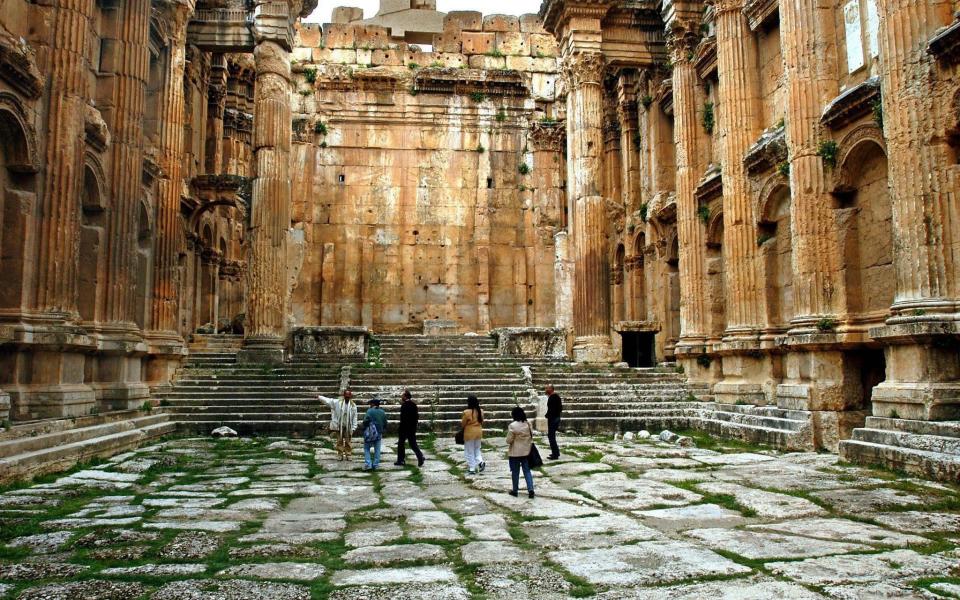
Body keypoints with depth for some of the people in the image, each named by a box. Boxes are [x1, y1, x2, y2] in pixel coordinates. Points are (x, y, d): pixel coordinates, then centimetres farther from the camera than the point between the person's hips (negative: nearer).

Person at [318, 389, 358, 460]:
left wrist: (353, 428, -2)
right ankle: (340, 455, 13)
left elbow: (354, 417, 0)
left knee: (348, 441, 3)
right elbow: (328, 400, 6)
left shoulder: (353, 405, -3)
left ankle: (348, 455, 11)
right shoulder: (338, 402, -2)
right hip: (339, 426, 1)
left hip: (348, 426, 0)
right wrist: (319, 397, 8)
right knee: (339, 441, 5)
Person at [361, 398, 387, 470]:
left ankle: (368, 464, -5)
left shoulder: (369, 411, -10)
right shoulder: (382, 412, 6)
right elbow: (385, 424, 9)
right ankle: (375, 465, 10)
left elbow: (365, 421, -18)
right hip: (379, 434, 4)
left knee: (366, 449, 6)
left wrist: (363, 428, -3)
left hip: (370, 433, -4)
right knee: (377, 450, 10)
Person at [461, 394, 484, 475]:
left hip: (469, 433, -5)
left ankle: (472, 469, 10)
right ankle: (480, 462, 1)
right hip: (479, 432, 5)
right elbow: (481, 422, 7)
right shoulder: (480, 411, -3)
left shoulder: (467, 412, -20)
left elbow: (463, 423, -9)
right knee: (477, 449, 22)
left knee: (470, 452, 7)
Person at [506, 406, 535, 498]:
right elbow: (531, 437, 8)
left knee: (515, 472, 8)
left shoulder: (512, 426, -17)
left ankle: (515, 490, 18)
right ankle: (530, 489, 0)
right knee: (527, 471, 9)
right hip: (526, 451, 4)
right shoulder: (528, 424, 0)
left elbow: (509, 440, -13)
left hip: (515, 452, -4)